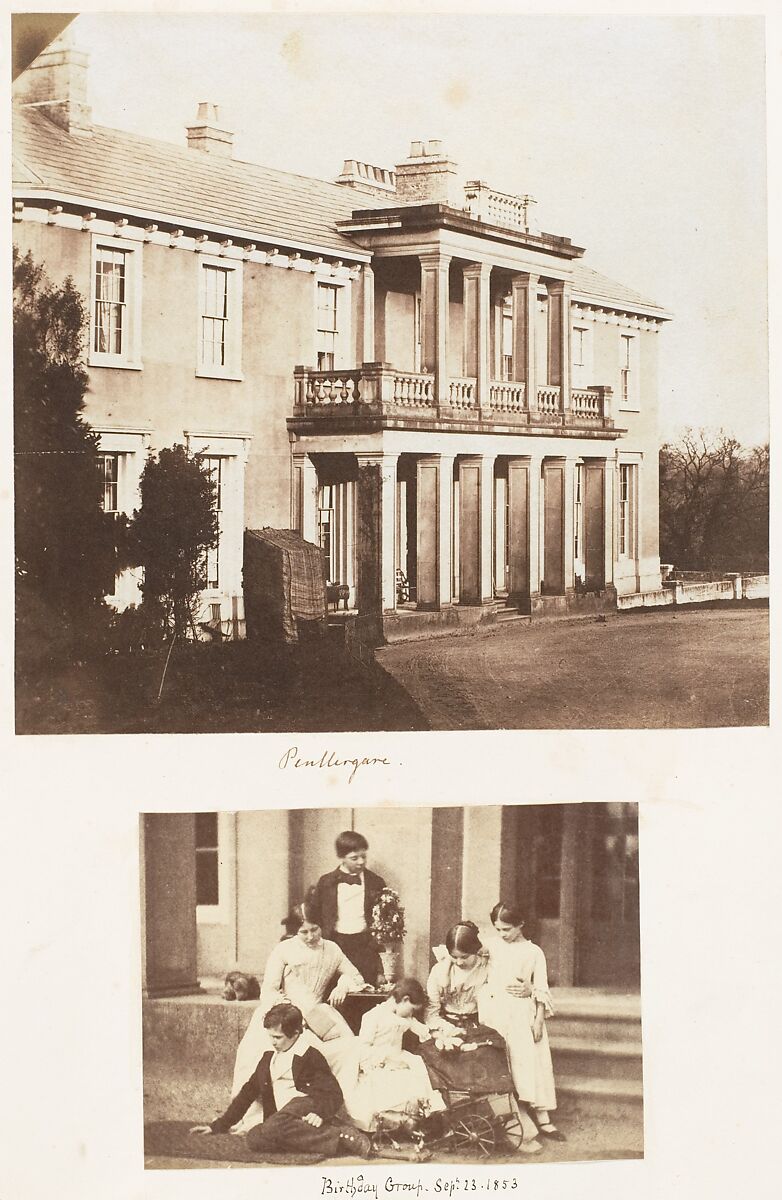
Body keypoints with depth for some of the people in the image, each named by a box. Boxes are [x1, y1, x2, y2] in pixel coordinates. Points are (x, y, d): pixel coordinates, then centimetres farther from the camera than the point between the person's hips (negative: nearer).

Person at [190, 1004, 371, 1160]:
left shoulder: (310, 1056, 6)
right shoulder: (268, 1057, 27)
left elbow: (334, 1094, -2)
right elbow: (248, 1092, 31)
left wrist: (321, 1113, -24)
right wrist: (218, 1125, 26)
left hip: (305, 1106, -6)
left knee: (272, 1128, -39)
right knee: (254, 1139, -30)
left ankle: (340, 1137, -36)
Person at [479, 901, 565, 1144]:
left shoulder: (533, 952, 2)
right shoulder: (492, 946, 8)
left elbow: (541, 990, 3)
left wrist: (539, 1019, -4)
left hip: (523, 1012, -2)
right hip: (494, 1011, 2)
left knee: (529, 1060, -4)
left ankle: (543, 1120, 0)